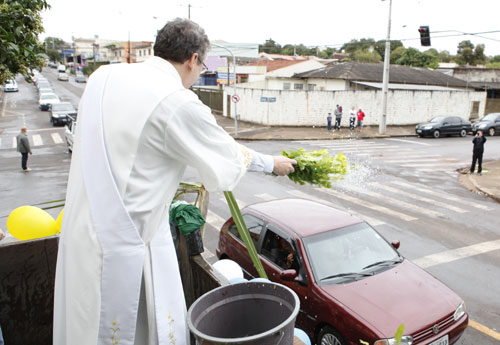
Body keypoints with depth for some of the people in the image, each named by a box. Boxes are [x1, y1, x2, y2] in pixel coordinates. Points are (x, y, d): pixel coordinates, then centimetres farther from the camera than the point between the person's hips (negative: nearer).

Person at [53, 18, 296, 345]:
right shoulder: (179, 103, -18)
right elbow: (230, 156, -7)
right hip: (128, 242, -7)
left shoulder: (103, 77, 3)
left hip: (82, 229, 8)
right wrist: (274, 163, 12)